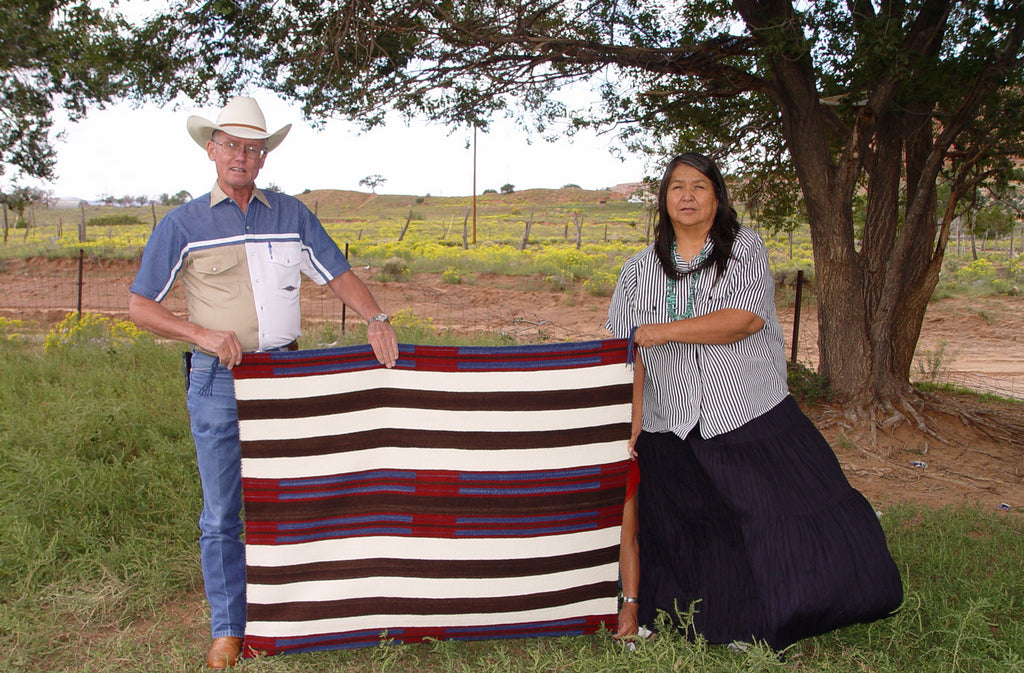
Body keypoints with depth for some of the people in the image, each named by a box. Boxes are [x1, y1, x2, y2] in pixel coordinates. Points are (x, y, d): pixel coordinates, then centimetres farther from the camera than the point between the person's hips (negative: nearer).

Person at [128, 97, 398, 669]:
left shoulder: (292, 214, 8)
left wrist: (376, 317, -6)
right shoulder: (183, 225, 2)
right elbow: (141, 306, 3)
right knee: (221, 513, 5)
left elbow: (340, 274, 11)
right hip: (218, 382, -2)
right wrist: (202, 334, -12)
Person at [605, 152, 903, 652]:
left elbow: (746, 319, -15)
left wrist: (665, 331, -15)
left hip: (752, 418, -1)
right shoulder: (639, 269, 10)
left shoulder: (745, 248, 2)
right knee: (675, 543, 2)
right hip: (670, 433, 2)